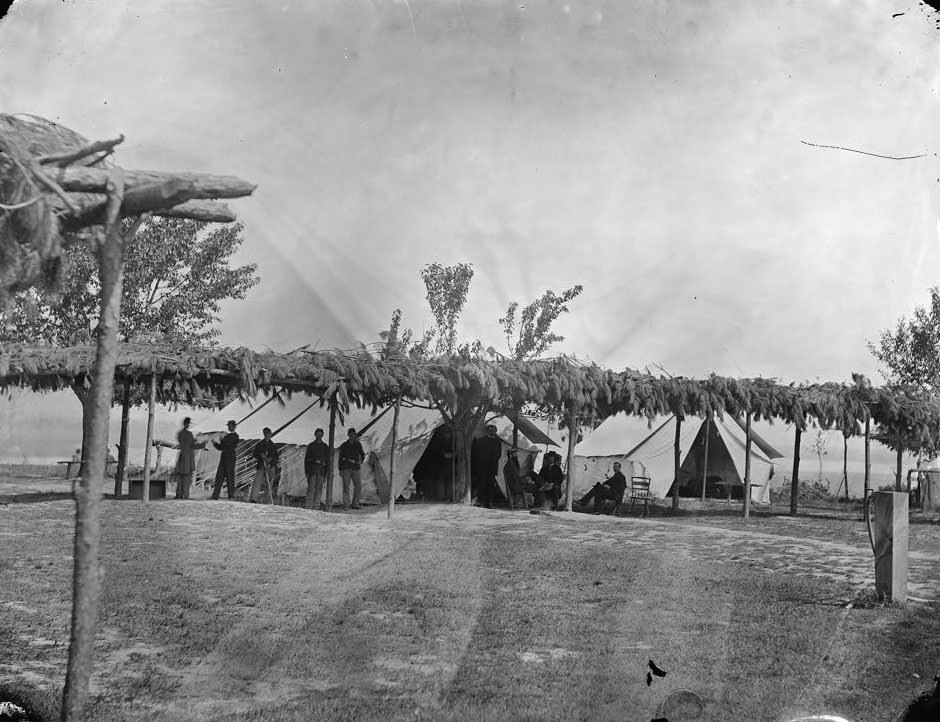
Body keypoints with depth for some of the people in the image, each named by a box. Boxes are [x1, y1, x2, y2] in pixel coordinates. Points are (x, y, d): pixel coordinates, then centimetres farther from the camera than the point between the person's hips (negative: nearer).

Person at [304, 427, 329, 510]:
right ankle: (309, 506, -9)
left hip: (321, 470, 1)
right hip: (312, 469, -1)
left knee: (319, 489, -1)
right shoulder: (310, 446, 9)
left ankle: (316, 506, 2)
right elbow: (306, 459, 8)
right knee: (311, 488, -8)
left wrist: (326, 473, 4)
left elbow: (327, 460, 11)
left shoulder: (325, 446, 12)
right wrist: (306, 471, 0)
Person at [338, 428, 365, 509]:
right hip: (346, 469, -2)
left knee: (358, 486, -5)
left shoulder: (358, 445, 12)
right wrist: (340, 470, 0)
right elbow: (340, 458, 6)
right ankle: (345, 505, -3)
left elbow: (362, 454, 23)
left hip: (356, 469, 2)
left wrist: (361, 460, 0)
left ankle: (355, 504, 4)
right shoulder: (344, 445, 6)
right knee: (346, 487, -5)